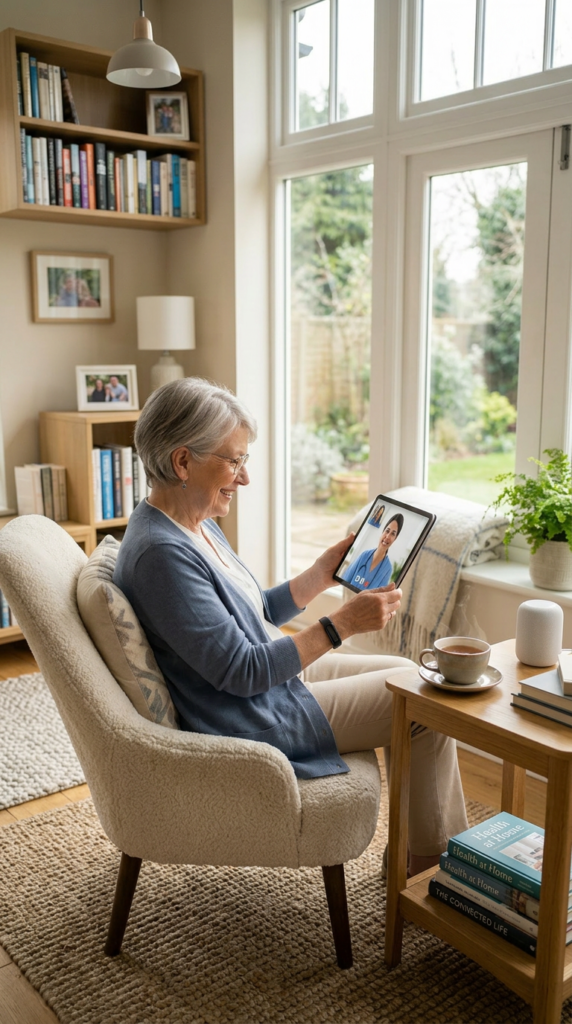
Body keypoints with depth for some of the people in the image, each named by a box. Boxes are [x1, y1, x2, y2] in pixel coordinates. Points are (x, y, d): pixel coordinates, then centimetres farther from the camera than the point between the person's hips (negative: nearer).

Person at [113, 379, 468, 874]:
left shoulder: (197, 524, 4)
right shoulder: (162, 553, -28)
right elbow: (243, 672, -26)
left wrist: (323, 573, 4)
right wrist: (343, 623, -24)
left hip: (271, 675, 10)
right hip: (251, 722, -10)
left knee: (405, 671, 14)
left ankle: (413, 842, 23)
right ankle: (434, 862, 18)